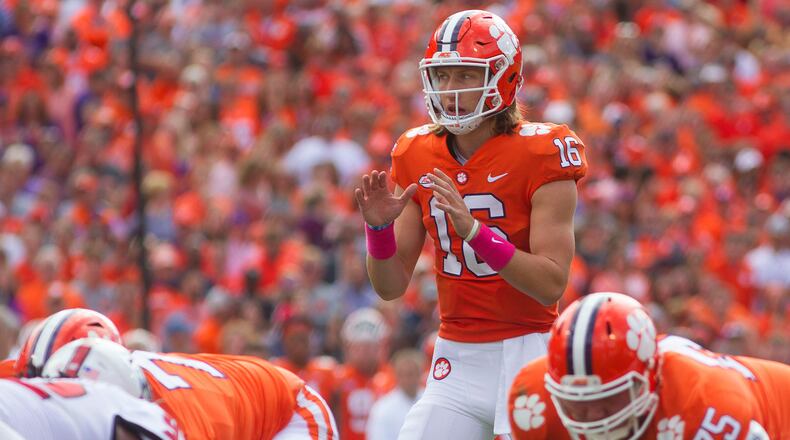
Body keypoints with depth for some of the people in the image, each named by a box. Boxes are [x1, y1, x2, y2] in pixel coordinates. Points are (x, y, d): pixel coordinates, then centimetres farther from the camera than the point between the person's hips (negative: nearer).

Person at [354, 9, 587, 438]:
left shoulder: (540, 154, -10)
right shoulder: (417, 158, 5)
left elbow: (552, 284, -17)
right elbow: (391, 286, 7)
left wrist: (473, 230, -28)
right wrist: (379, 227, -13)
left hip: (525, 352, -5)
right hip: (457, 359, 5)